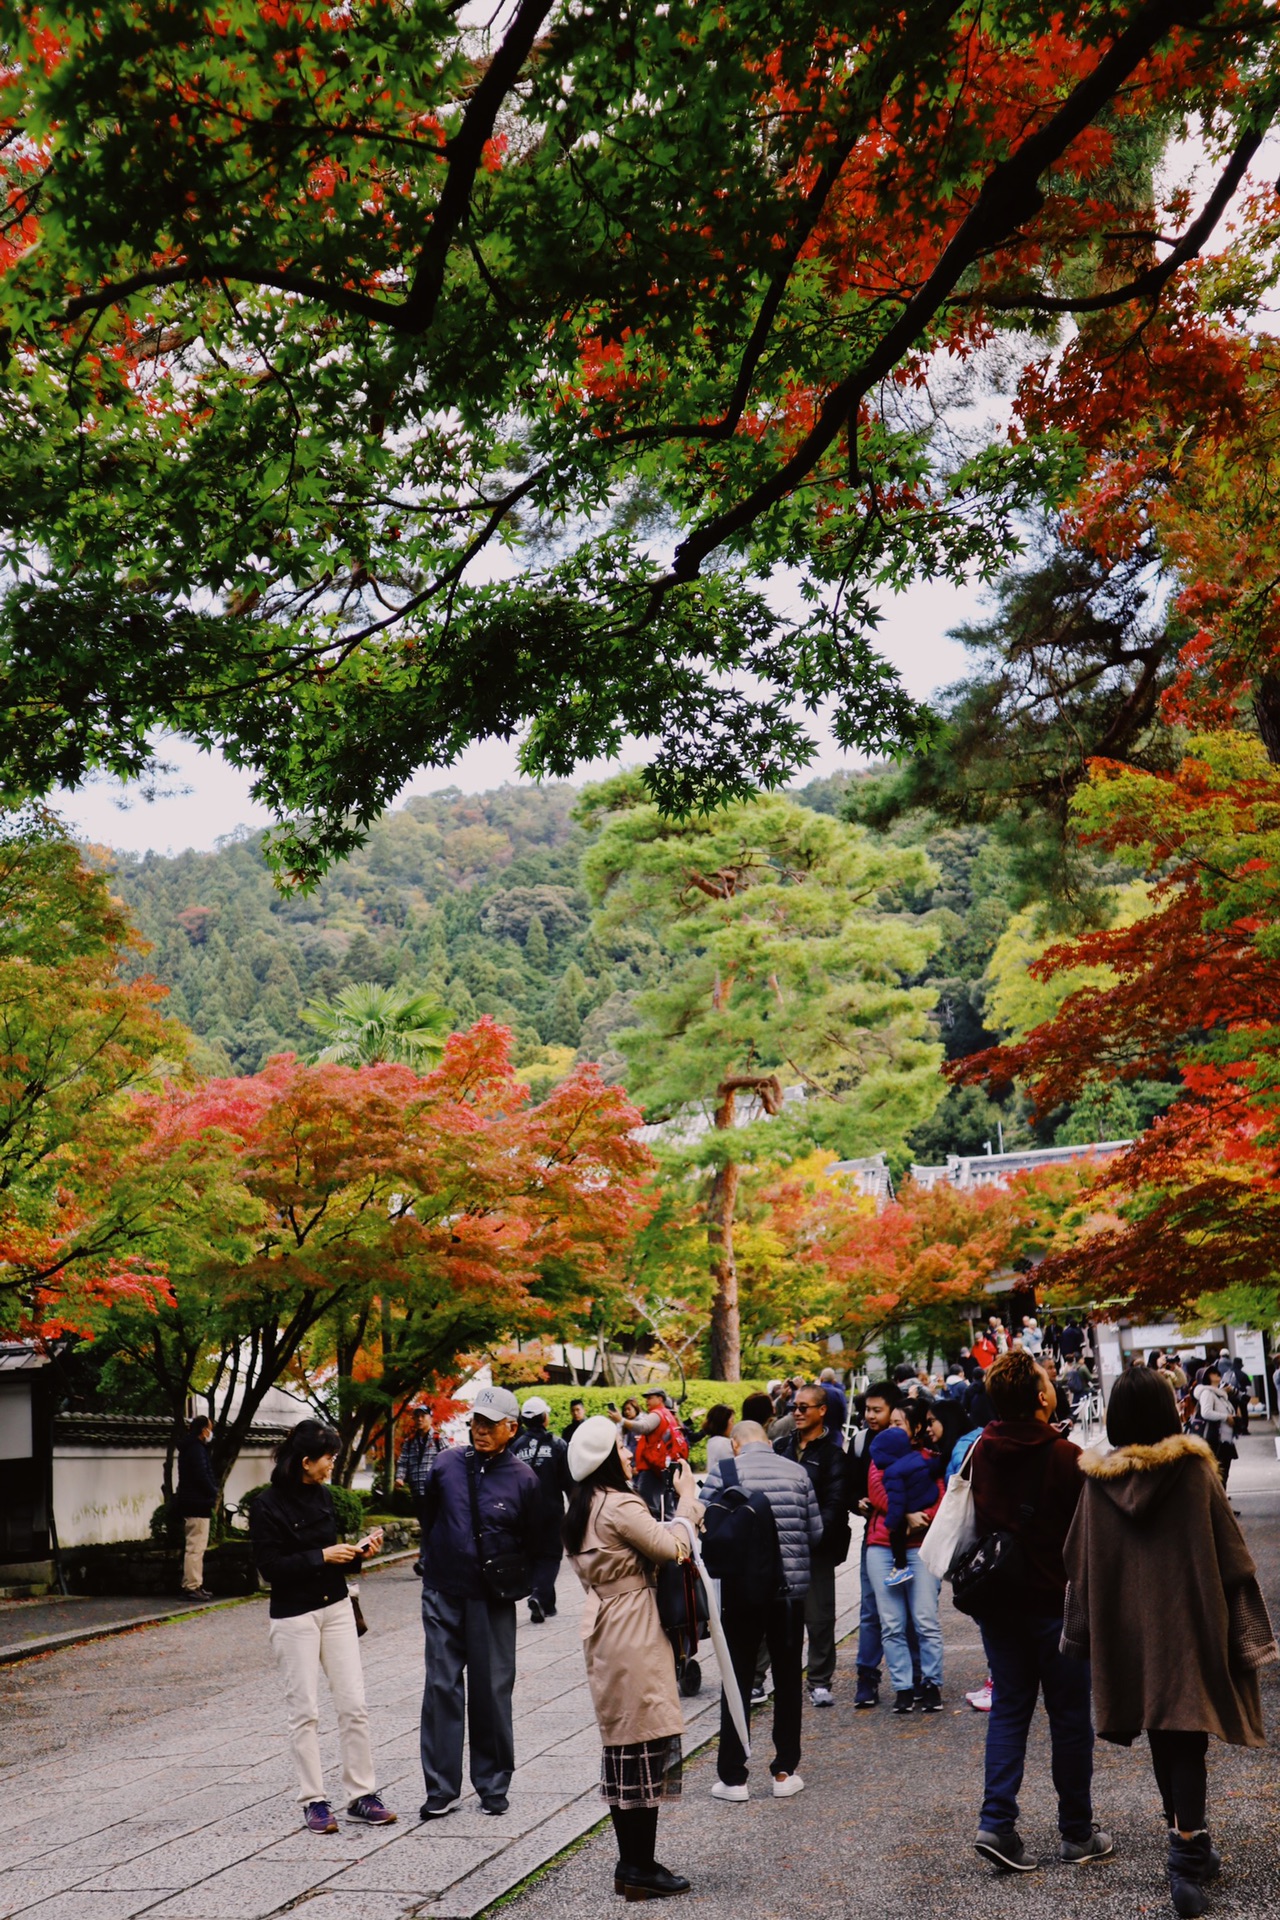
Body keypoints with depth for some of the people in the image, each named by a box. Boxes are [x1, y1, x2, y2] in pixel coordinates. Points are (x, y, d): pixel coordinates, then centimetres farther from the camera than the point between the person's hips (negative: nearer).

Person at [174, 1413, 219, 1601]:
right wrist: (213, 1493, -8)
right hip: (197, 1503, -11)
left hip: (190, 1502, 11)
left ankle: (192, 1585, 20)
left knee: (194, 1546, 15)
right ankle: (193, 1587, -9)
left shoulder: (191, 1447, 17)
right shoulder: (196, 1448, -15)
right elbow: (201, 1475, -21)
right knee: (196, 1546, -9)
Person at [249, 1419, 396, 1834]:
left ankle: (361, 1795, 11)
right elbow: (271, 1566, -17)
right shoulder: (266, 1504, -12)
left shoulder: (323, 1495, 7)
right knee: (305, 1711, 1)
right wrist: (323, 1556, -18)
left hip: (336, 1608, 6)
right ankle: (313, 1800, 13)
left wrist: (357, 1551, -3)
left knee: (353, 1705, 3)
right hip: (293, 1616, -6)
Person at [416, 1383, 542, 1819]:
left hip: (493, 1602, -2)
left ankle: (493, 1785, 18)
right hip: (443, 1595, 2)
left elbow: (534, 1545, 6)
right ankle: (441, 1789, 9)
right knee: (442, 1688, 2)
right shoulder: (447, 1464, 0)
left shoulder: (522, 1479, -5)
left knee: (492, 1692, 5)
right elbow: (427, 1517, 16)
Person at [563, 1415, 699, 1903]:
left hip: (607, 1633, 10)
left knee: (623, 1751, 13)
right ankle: (640, 1868, 2)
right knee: (645, 1749, -3)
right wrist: (686, 1500, 0)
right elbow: (673, 1548, -14)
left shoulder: (584, 1507, 12)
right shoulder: (620, 1506, -18)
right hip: (633, 1636, -10)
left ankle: (632, 1863, 20)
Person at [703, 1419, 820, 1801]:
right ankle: (785, 1772, 17)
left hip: (741, 1590, -2)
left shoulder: (723, 1473, -6)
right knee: (787, 1680, 13)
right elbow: (816, 1533, 2)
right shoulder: (797, 1472, 1)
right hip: (792, 1587, 2)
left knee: (738, 1681, 6)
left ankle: (733, 1777, 9)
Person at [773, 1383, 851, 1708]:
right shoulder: (781, 1447, 13)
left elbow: (835, 1503, -8)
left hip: (815, 1547, -4)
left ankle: (820, 1682, 12)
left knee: (819, 1616, 2)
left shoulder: (832, 1453, -2)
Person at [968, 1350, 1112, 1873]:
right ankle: (1077, 1834, 17)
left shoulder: (980, 1455, -2)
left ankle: (996, 1821, 0)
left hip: (998, 1601, 4)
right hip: (1055, 1601, -4)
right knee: (1070, 1716, 8)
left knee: (1008, 1709, 11)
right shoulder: (1066, 1457, -16)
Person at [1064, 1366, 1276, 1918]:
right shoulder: (1194, 1468, -9)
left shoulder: (1098, 1479, -2)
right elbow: (1230, 1552, -7)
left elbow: (1080, 1562, 2)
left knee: (1160, 1732, 17)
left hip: (1127, 1625, 3)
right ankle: (1187, 1855, -13)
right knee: (1188, 1732, -2)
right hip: (1190, 1620, -3)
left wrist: (1082, 1633, 11)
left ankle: (1192, 1845, 31)